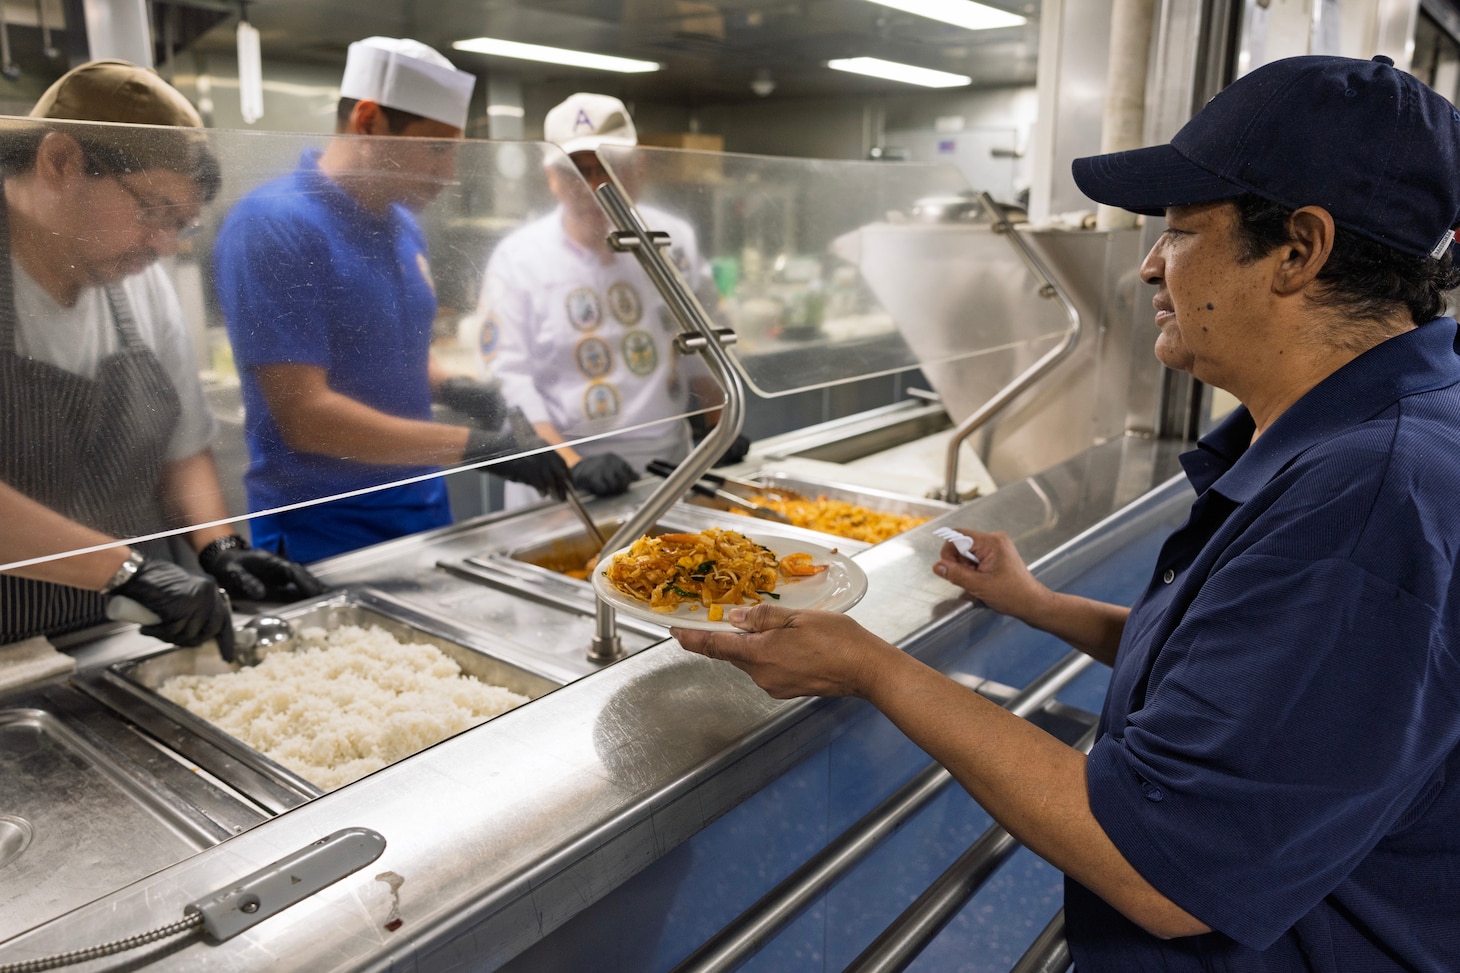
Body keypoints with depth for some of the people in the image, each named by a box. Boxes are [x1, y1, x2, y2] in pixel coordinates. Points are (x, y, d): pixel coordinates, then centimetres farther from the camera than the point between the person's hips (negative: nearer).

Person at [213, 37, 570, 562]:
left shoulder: (404, 224, 7)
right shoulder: (273, 227, -17)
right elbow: (305, 415, -23)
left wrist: (455, 388, -2)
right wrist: (476, 445, -24)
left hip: (423, 502, 8)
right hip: (324, 529, -7)